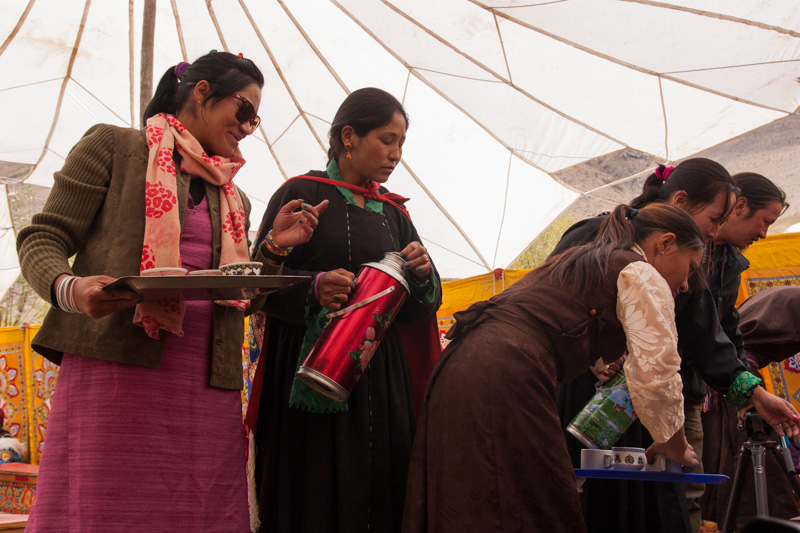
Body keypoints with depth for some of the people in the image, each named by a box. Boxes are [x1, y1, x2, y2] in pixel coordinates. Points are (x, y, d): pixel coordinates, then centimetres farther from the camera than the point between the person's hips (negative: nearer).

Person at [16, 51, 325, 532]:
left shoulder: (234, 199, 25)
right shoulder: (112, 146, 8)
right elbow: (43, 239, 2)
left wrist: (273, 248, 8)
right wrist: (68, 288, -19)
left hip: (207, 392, 5)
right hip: (116, 369, -5)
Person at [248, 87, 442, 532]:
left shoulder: (393, 212, 15)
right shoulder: (302, 194, 0)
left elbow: (417, 309, 17)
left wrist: (422, 275, -4)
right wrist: (314, 287, -22)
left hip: (381, 375, 5)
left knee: (379, 492, 1)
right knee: (315, 493, -5)